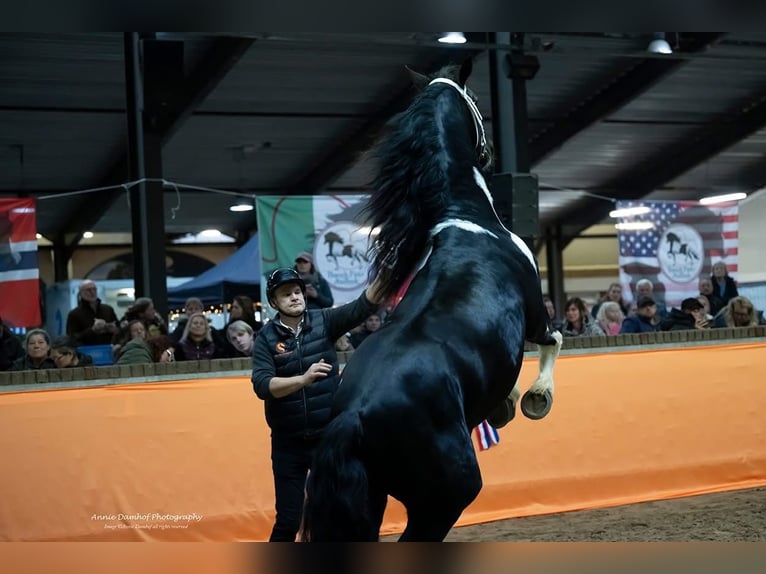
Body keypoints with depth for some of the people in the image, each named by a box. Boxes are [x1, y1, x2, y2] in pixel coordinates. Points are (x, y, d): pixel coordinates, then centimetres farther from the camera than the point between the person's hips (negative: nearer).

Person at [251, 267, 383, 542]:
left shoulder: (324, 321, -3)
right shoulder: (266, 337, -6)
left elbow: (361, 307, -18)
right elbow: (261, 385, -18)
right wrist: (304, 378, -33)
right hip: (288, 442, -1)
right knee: (288, 521, 5)